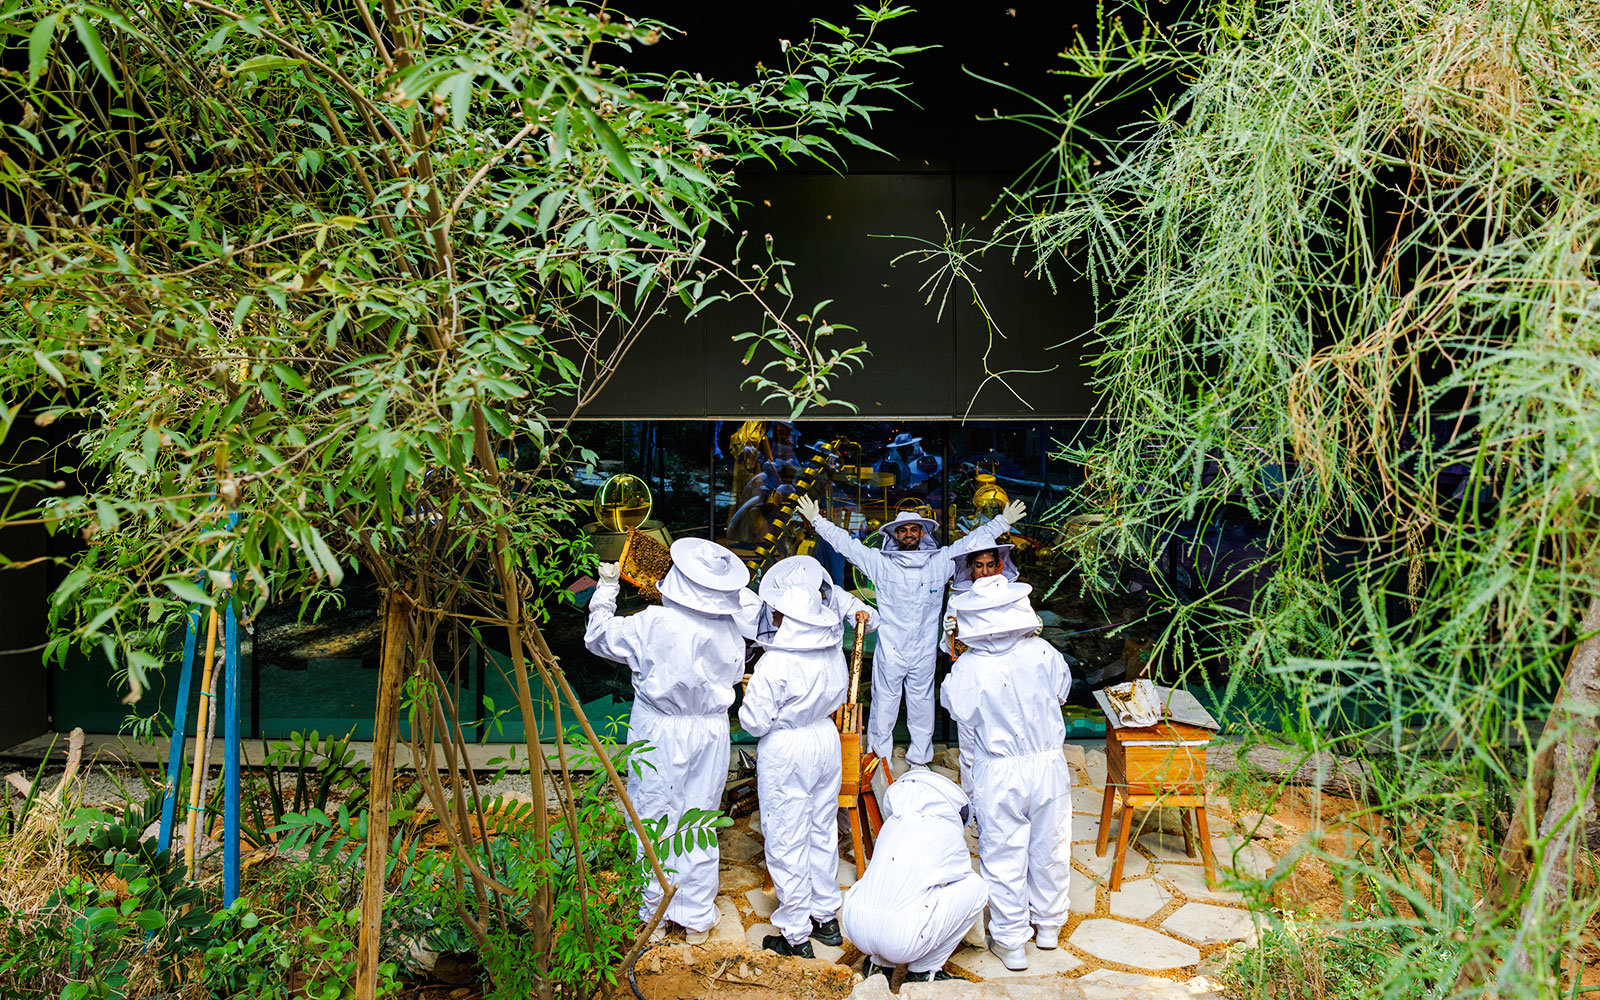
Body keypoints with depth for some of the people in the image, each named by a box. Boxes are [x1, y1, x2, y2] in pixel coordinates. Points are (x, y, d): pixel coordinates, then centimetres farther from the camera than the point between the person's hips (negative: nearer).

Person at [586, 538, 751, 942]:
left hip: (661, 734, -3)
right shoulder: (731, 630, -8)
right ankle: (697, 917, 25)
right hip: (711, 732, 4)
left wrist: (606, 587, 6)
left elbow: (597, 636, -5)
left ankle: (654, 913, 25)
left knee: (656, 820, 12)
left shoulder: (655, 624, -19)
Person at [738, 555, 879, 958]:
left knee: (787, 841, 7)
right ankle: (827, 916, 35)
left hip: (786, 751, -6)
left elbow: (755, 722, -20)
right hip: (827, 740, 7)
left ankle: (795, 935, 19)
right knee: (823, 830, 21)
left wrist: (749, 696, -2)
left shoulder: (774, 664, -26)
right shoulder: (833, 650, -7)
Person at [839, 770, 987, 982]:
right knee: (976, 886, 12)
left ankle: (877, 962, 23)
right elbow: (962, 874, 24)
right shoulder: (948, 832, 4)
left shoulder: (892, 822, 18)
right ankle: (924, 971, 15)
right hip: (902, 941, -6)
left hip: (855, 928, 6)